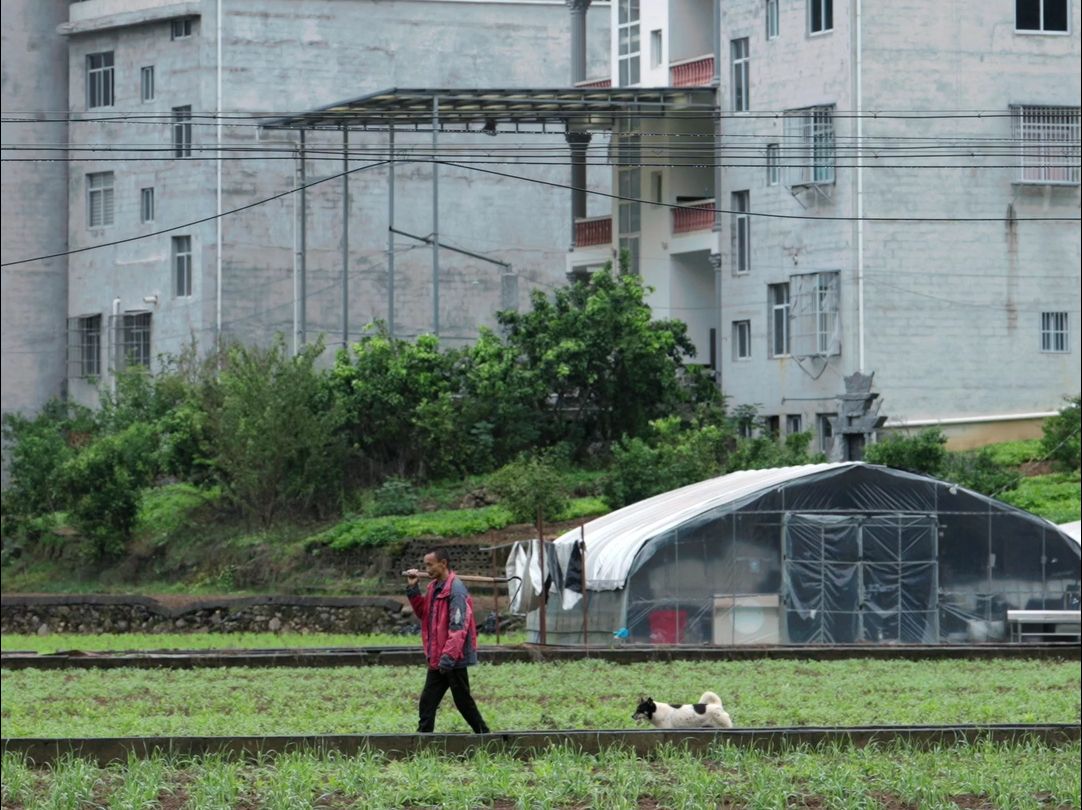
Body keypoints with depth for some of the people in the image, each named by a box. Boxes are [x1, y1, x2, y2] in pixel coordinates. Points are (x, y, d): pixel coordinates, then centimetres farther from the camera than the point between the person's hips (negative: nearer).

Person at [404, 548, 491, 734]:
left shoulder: (456, 590, -17)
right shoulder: (434, 588, 12)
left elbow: (458, 627, -23)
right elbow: (423, 612, 21)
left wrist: (448, 656, -27)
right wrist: (413, 589, 9)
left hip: (454, 660, -9)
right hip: (437, 659, 9)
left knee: (463, 701, 1)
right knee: (427, 702, 6)